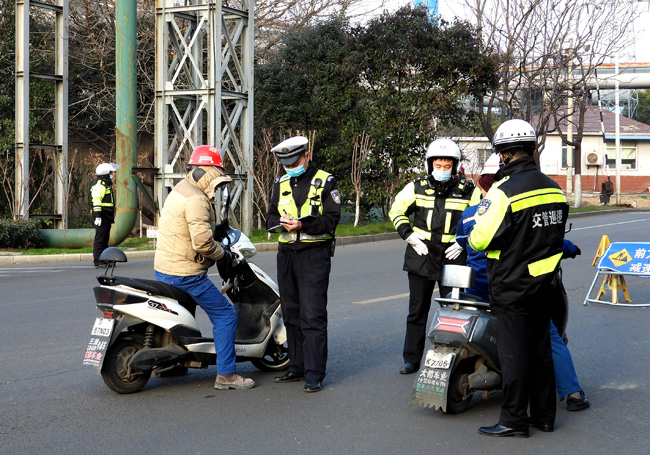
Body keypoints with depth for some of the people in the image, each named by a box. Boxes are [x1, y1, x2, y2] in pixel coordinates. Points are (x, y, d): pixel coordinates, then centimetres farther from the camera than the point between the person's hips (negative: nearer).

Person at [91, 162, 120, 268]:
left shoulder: (107, 183, 21)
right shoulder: (99, 184, -12)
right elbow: (96, 200, -20)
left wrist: (111, 217, 28)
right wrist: (97, 216, -26)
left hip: (107, 217, 10)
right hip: (101, 217, -10)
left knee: (105, 239, 13)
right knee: (100, 238, -9)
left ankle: (104, 260, 18)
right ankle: (98, 261, -8)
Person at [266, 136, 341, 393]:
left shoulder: (325, 182, -3)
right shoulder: (281, 184, 14)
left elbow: (331, 219, -10)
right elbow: (271, 217, 12)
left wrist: (303, 225, -24)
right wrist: (282, 224, -11)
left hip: (314, 255, -6)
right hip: (286, 254, 6)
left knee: (312, 316, -10)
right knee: (291, 314, 11)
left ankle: (314, 374, -8)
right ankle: (298, 367, 21)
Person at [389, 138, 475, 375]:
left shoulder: (467, 190, 1)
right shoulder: (417, 187, 4)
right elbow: (396, 211, 12)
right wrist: (409, 235, -2)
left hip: (453, 257, -1)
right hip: (421, 254, 1)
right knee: (417, 311, 7)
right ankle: (411, 359, 15)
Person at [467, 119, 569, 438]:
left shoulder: (503, 191, -19)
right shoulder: (554, 188, 5)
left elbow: (481, 239, -18)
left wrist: (469, 238, 4)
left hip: (513, 285, -7)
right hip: (546, 282, 7)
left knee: (513, 352, 0)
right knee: (540, 348, 15)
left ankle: (514, 420, 6)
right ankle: (544, 414, 22)